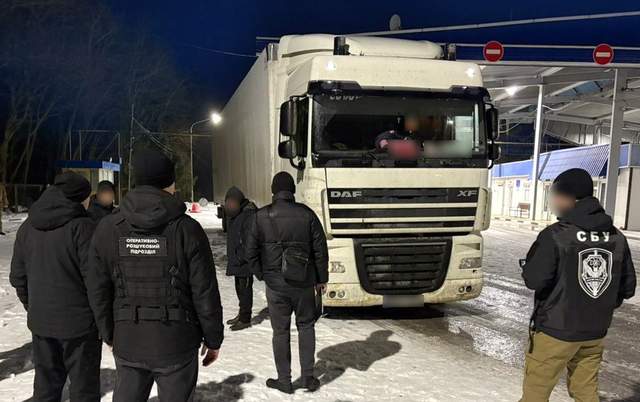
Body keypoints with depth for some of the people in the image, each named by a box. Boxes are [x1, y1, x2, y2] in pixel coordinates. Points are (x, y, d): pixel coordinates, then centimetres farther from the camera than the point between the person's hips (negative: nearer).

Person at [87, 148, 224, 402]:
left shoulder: (107, 228, -3)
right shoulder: (187, 229, -13)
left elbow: (98, 291, 3)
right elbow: (205, 293, -11)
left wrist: (108, 334, 16)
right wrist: (213, 339, 1)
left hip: (126, 343, 3)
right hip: (176, 344, -3)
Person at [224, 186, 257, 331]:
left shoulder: (249, 214, -17)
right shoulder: (232, 213, 13)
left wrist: (241, 258, -20)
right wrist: (231, 256, 17)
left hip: (245, 261, -9)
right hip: (235, 260, 9)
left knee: (245, 287, -2)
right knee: (239, 287, 18)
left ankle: (245, 319, 6)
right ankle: (242, 314, 31)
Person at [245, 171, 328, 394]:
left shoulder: (261, 216, -5)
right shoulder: (307, 214, -4)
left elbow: (251, 252, -2)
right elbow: (320, 249, -2)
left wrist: (262, 275, 11)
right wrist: (321, 279, 9)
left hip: (275, 285, -1)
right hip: (304, 283, 1)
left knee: (281, 332, 10)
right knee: (306, 327, 16)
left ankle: (284, 380, 18)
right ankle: (308, 376, 19)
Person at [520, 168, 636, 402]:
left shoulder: (555, 235, -17)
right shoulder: (616, 237, 1)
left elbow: (533, 280, -19)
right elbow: (627, 288, 6)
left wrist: (533, 259, 0)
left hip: (556, 330, -6)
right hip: (595, 333, 6)